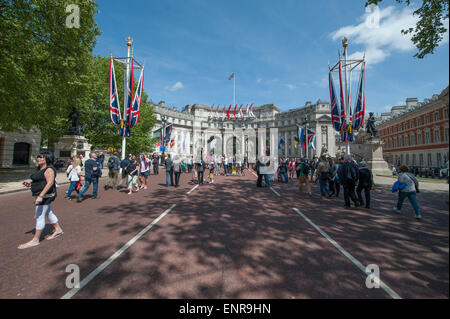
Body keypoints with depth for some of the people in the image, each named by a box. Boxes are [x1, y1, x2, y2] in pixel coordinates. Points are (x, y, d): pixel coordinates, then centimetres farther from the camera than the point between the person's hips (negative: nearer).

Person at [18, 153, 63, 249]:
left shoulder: (49, 170, -17)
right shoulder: (41, 169, 13)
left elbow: (50, 183, -25)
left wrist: (40, 196, -29)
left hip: (45, 195, -10)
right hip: (42, 195, 10)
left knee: (39, 217, -3)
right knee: (49, 213, 17)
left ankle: (35, 240, 6)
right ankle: (58, 230, 28)